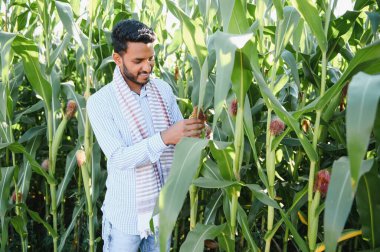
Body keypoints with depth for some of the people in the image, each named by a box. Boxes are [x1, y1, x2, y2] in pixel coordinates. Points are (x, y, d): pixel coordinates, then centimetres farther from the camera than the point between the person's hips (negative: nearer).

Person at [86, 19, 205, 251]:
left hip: (163, 209, 4)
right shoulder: (100, 102, -15)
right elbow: (119, 159, -24)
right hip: (125, 214, -4)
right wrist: (164, 137, -36)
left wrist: (195, 133, -22)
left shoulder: (163, 89, -1)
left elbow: (180, 137, 1)